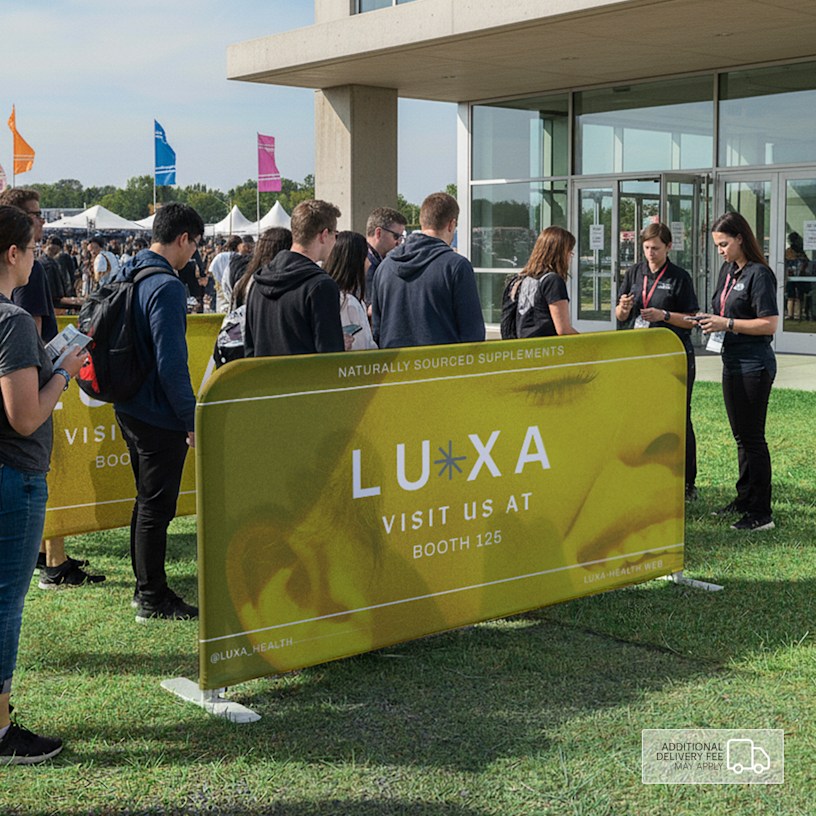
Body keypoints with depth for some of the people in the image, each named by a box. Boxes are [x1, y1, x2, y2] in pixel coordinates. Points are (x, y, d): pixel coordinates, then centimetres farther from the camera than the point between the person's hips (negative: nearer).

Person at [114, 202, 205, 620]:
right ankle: (153, 600, 11)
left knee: (148, 500, 20)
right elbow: (171, 363, -25)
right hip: (159, 415, -10)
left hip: (129, 408, 10)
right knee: (156, 505, 1)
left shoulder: (126, 276, 8)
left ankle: (146, 587, 30)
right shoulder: (166, 287, -21)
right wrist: (192, 420, -17)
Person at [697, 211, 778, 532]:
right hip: (733, 362, 9)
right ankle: (744, 499, 28)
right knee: (741, 436, 17)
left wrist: (727, 324, -21)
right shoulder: (728, 270, 12)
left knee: (752, 436, -5)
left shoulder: (758, 274, -14)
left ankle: (761, 514, 1)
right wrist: (712, 321, 4)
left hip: (754, 365, -9)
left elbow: (770, 324, -20)